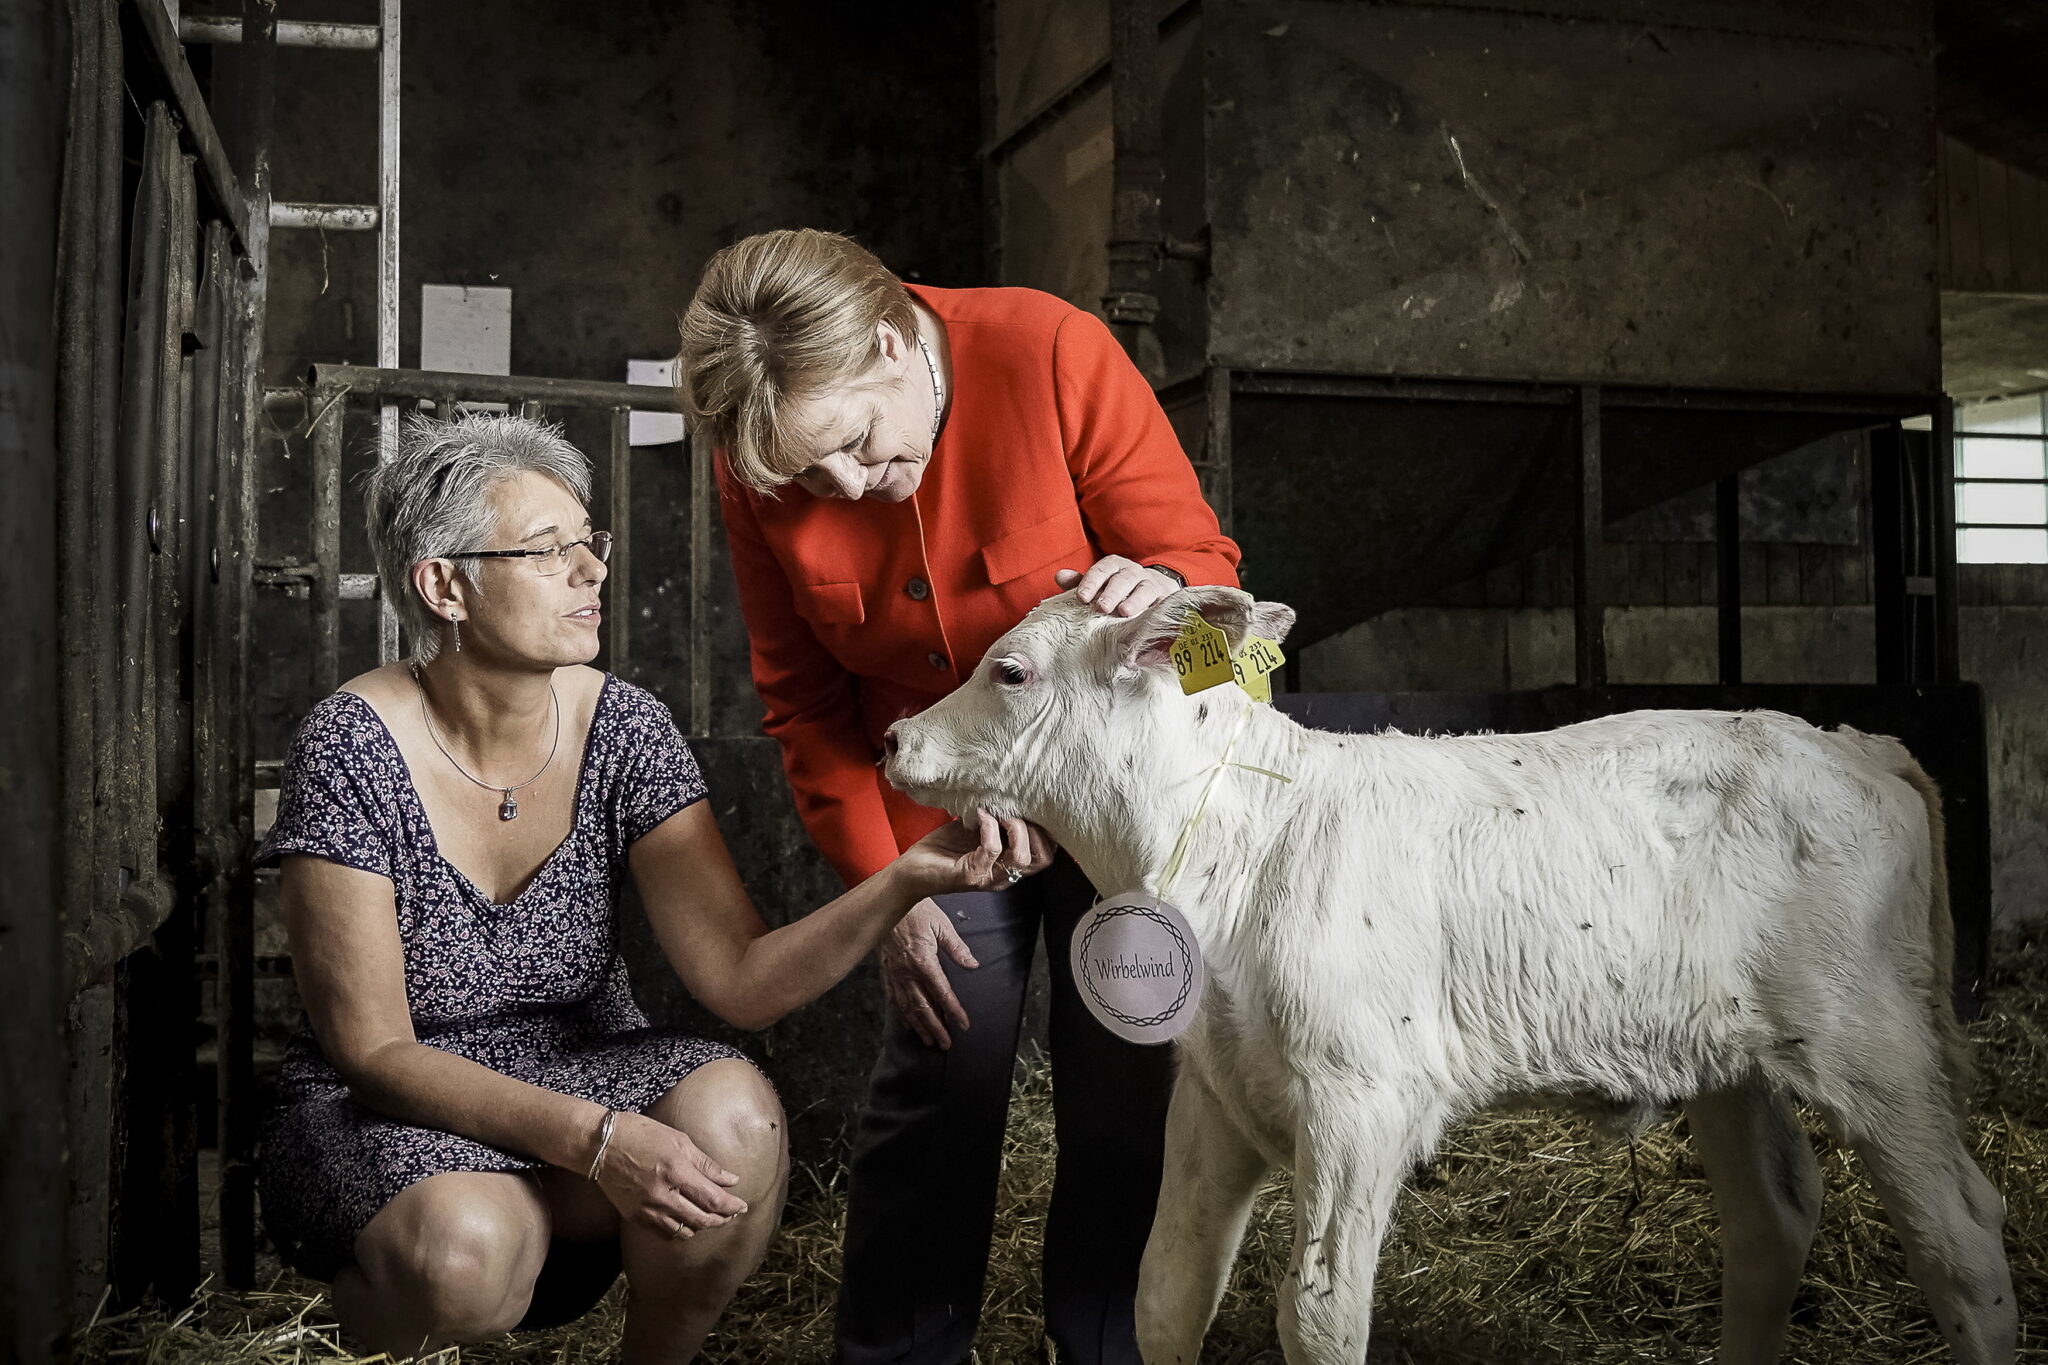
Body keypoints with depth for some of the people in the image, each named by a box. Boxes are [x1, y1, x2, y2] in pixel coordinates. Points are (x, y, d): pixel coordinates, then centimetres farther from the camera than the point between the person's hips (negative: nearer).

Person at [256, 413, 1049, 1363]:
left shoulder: (622, 729, -8)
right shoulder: (354, 749, -18)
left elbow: (741, 980, -13)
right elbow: (373, 1052, -18)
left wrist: (905, 880, -30)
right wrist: (592, 1137, -30)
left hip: (582, 1071, 4)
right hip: (388, 1115, -3)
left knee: (732, 1116, -28)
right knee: (465, 1249, -36)